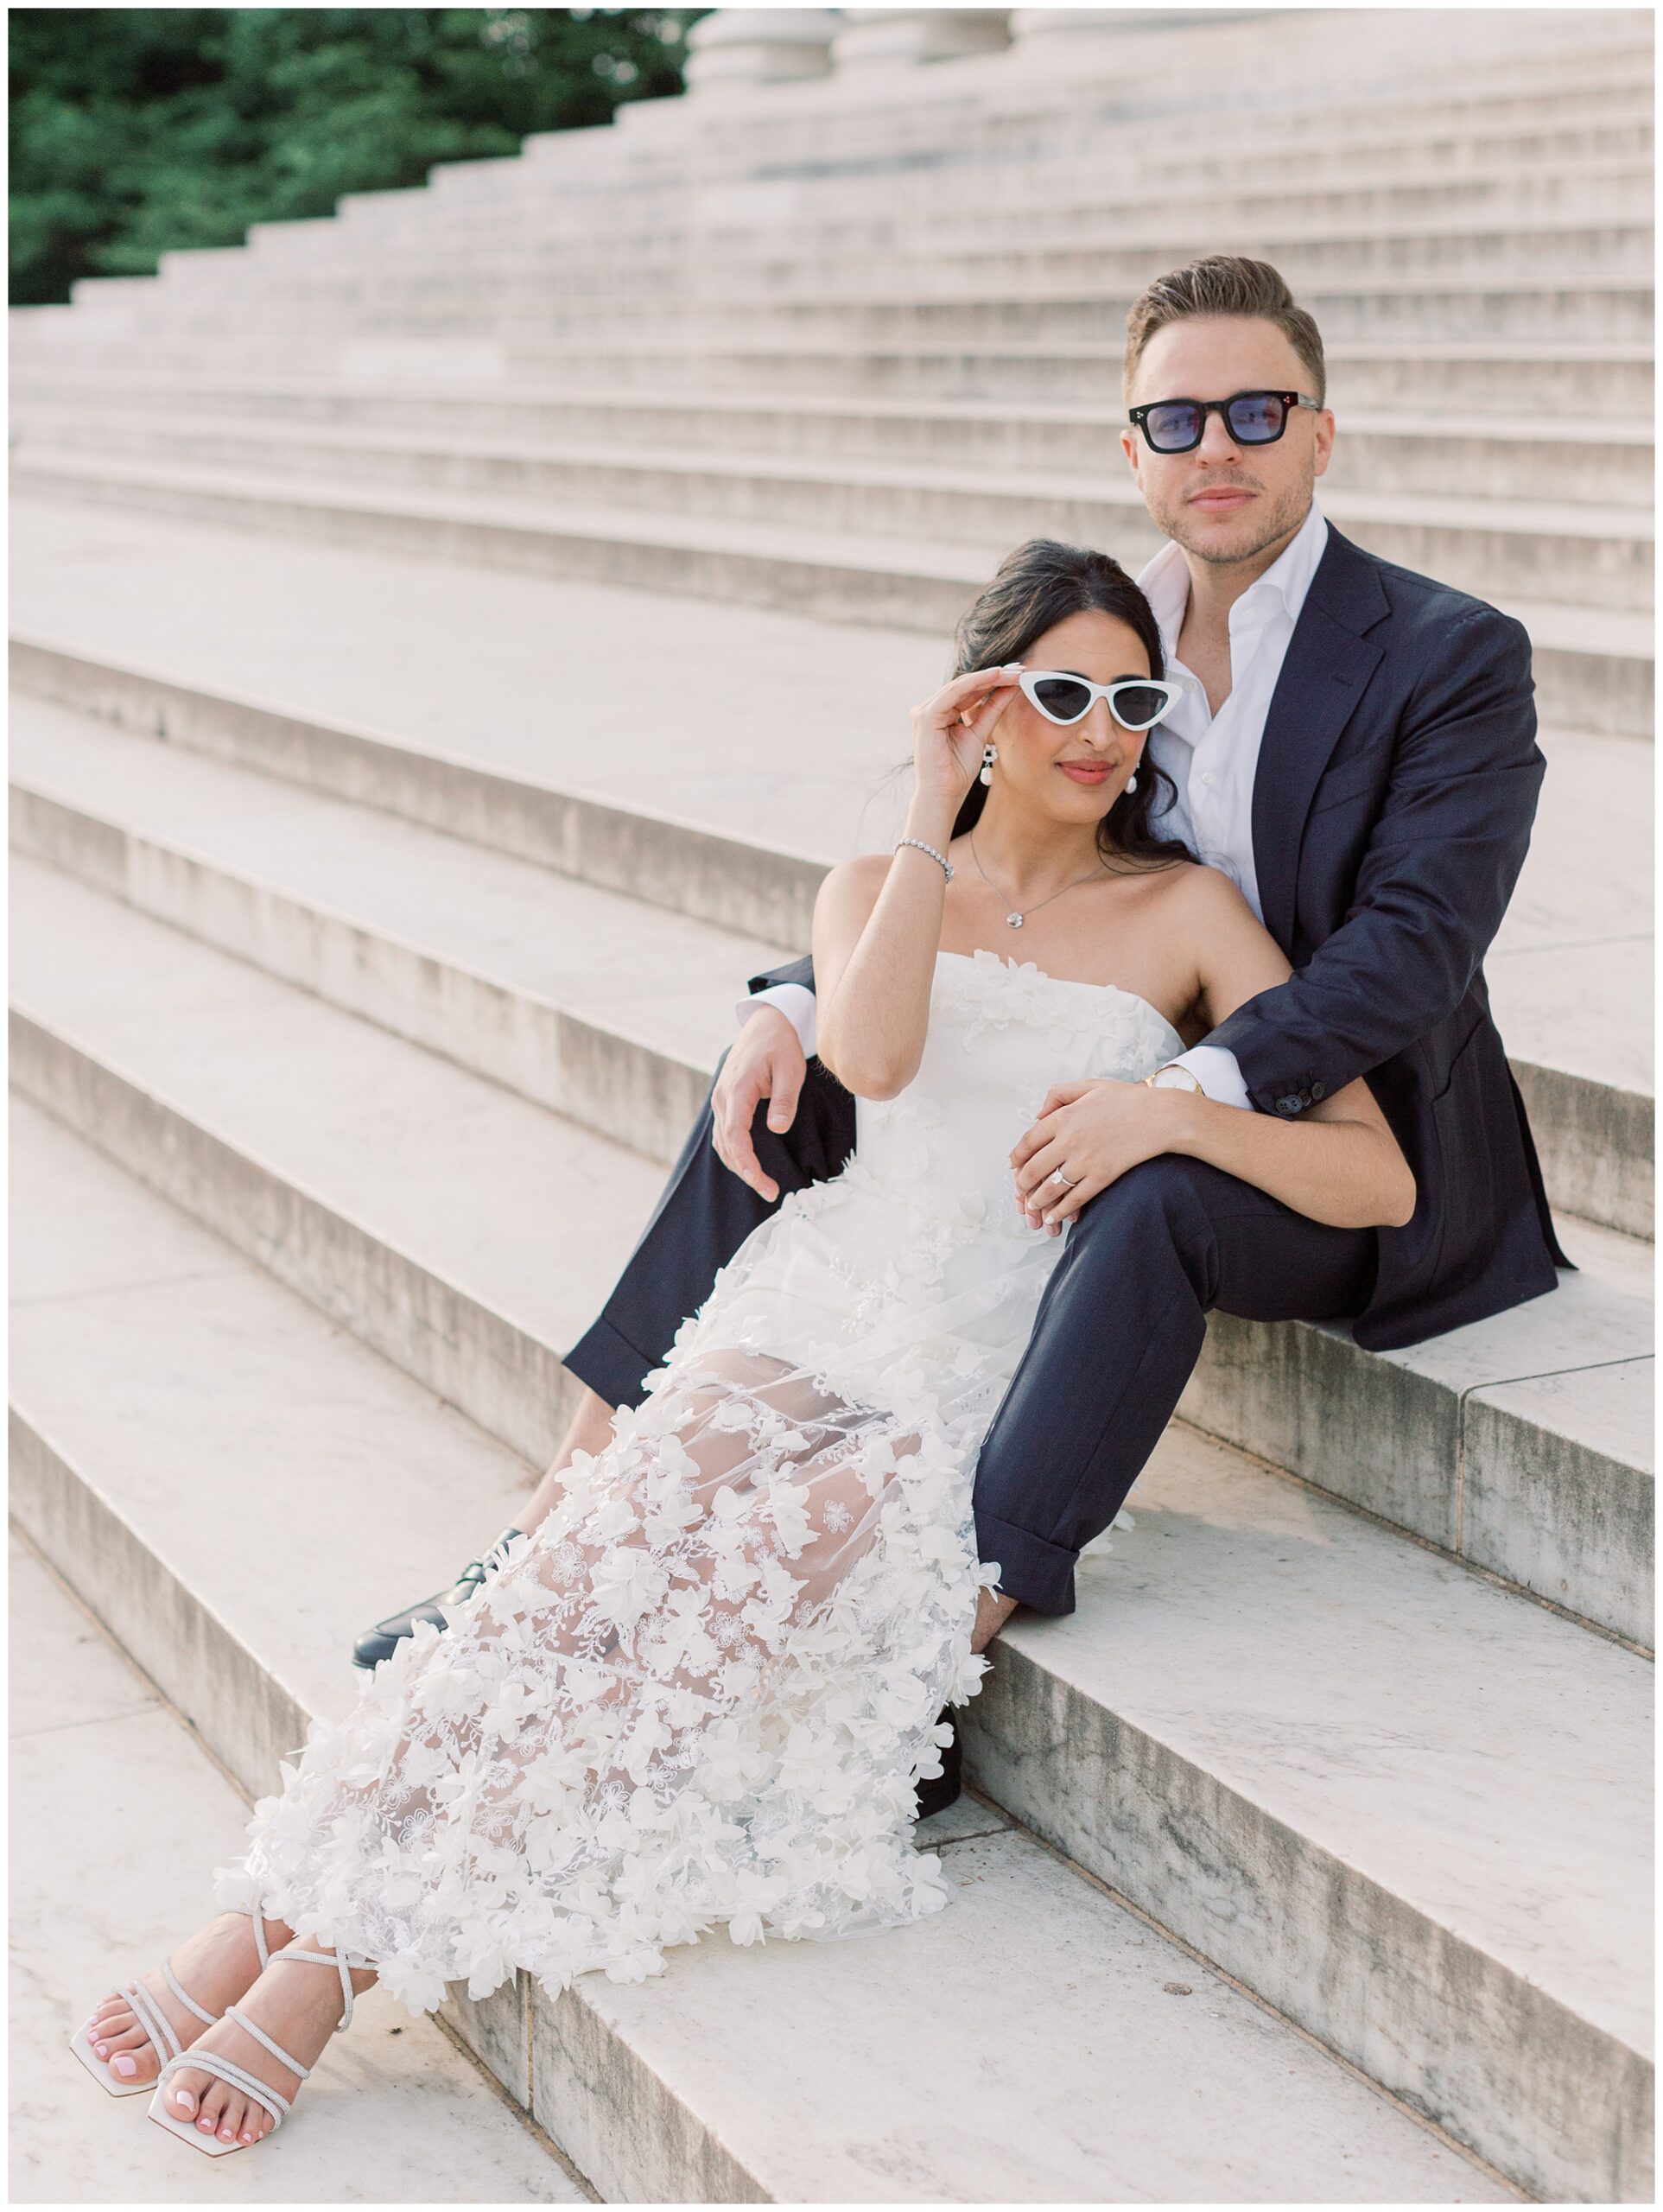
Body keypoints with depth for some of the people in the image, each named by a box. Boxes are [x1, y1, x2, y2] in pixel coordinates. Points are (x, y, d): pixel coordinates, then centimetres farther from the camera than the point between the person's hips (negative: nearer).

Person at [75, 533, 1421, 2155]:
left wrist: (1176, 1112, -14)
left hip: (987, 1408, -2)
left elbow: (1377, 1183, 1)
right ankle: (275, 1913, -28)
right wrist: (933, 818, -5)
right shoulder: (877, 887, 16)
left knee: (712, 1602, -27)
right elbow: (870, 1055, -9)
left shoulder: (1184, 913, 9)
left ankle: (339, 1946, -25)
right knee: (594, 1561, -27)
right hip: (811, 1315, 2)